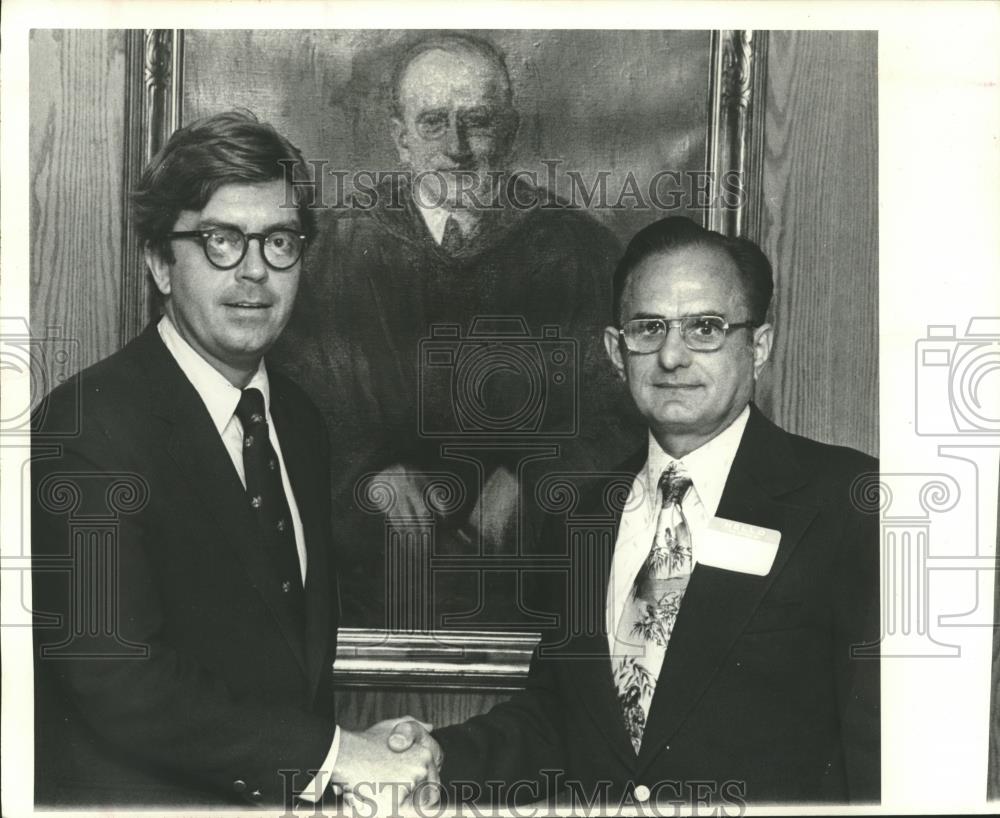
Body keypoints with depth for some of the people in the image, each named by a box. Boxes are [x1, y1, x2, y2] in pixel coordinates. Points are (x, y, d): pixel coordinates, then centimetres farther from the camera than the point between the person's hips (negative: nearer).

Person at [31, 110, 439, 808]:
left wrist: (360, 772, 1)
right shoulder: (88, 425, -13)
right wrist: (328, 753, -15)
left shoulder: (298, 419, 9)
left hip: (297, 791, 6)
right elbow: (115, 680, -18)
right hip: (138, 792, -6)